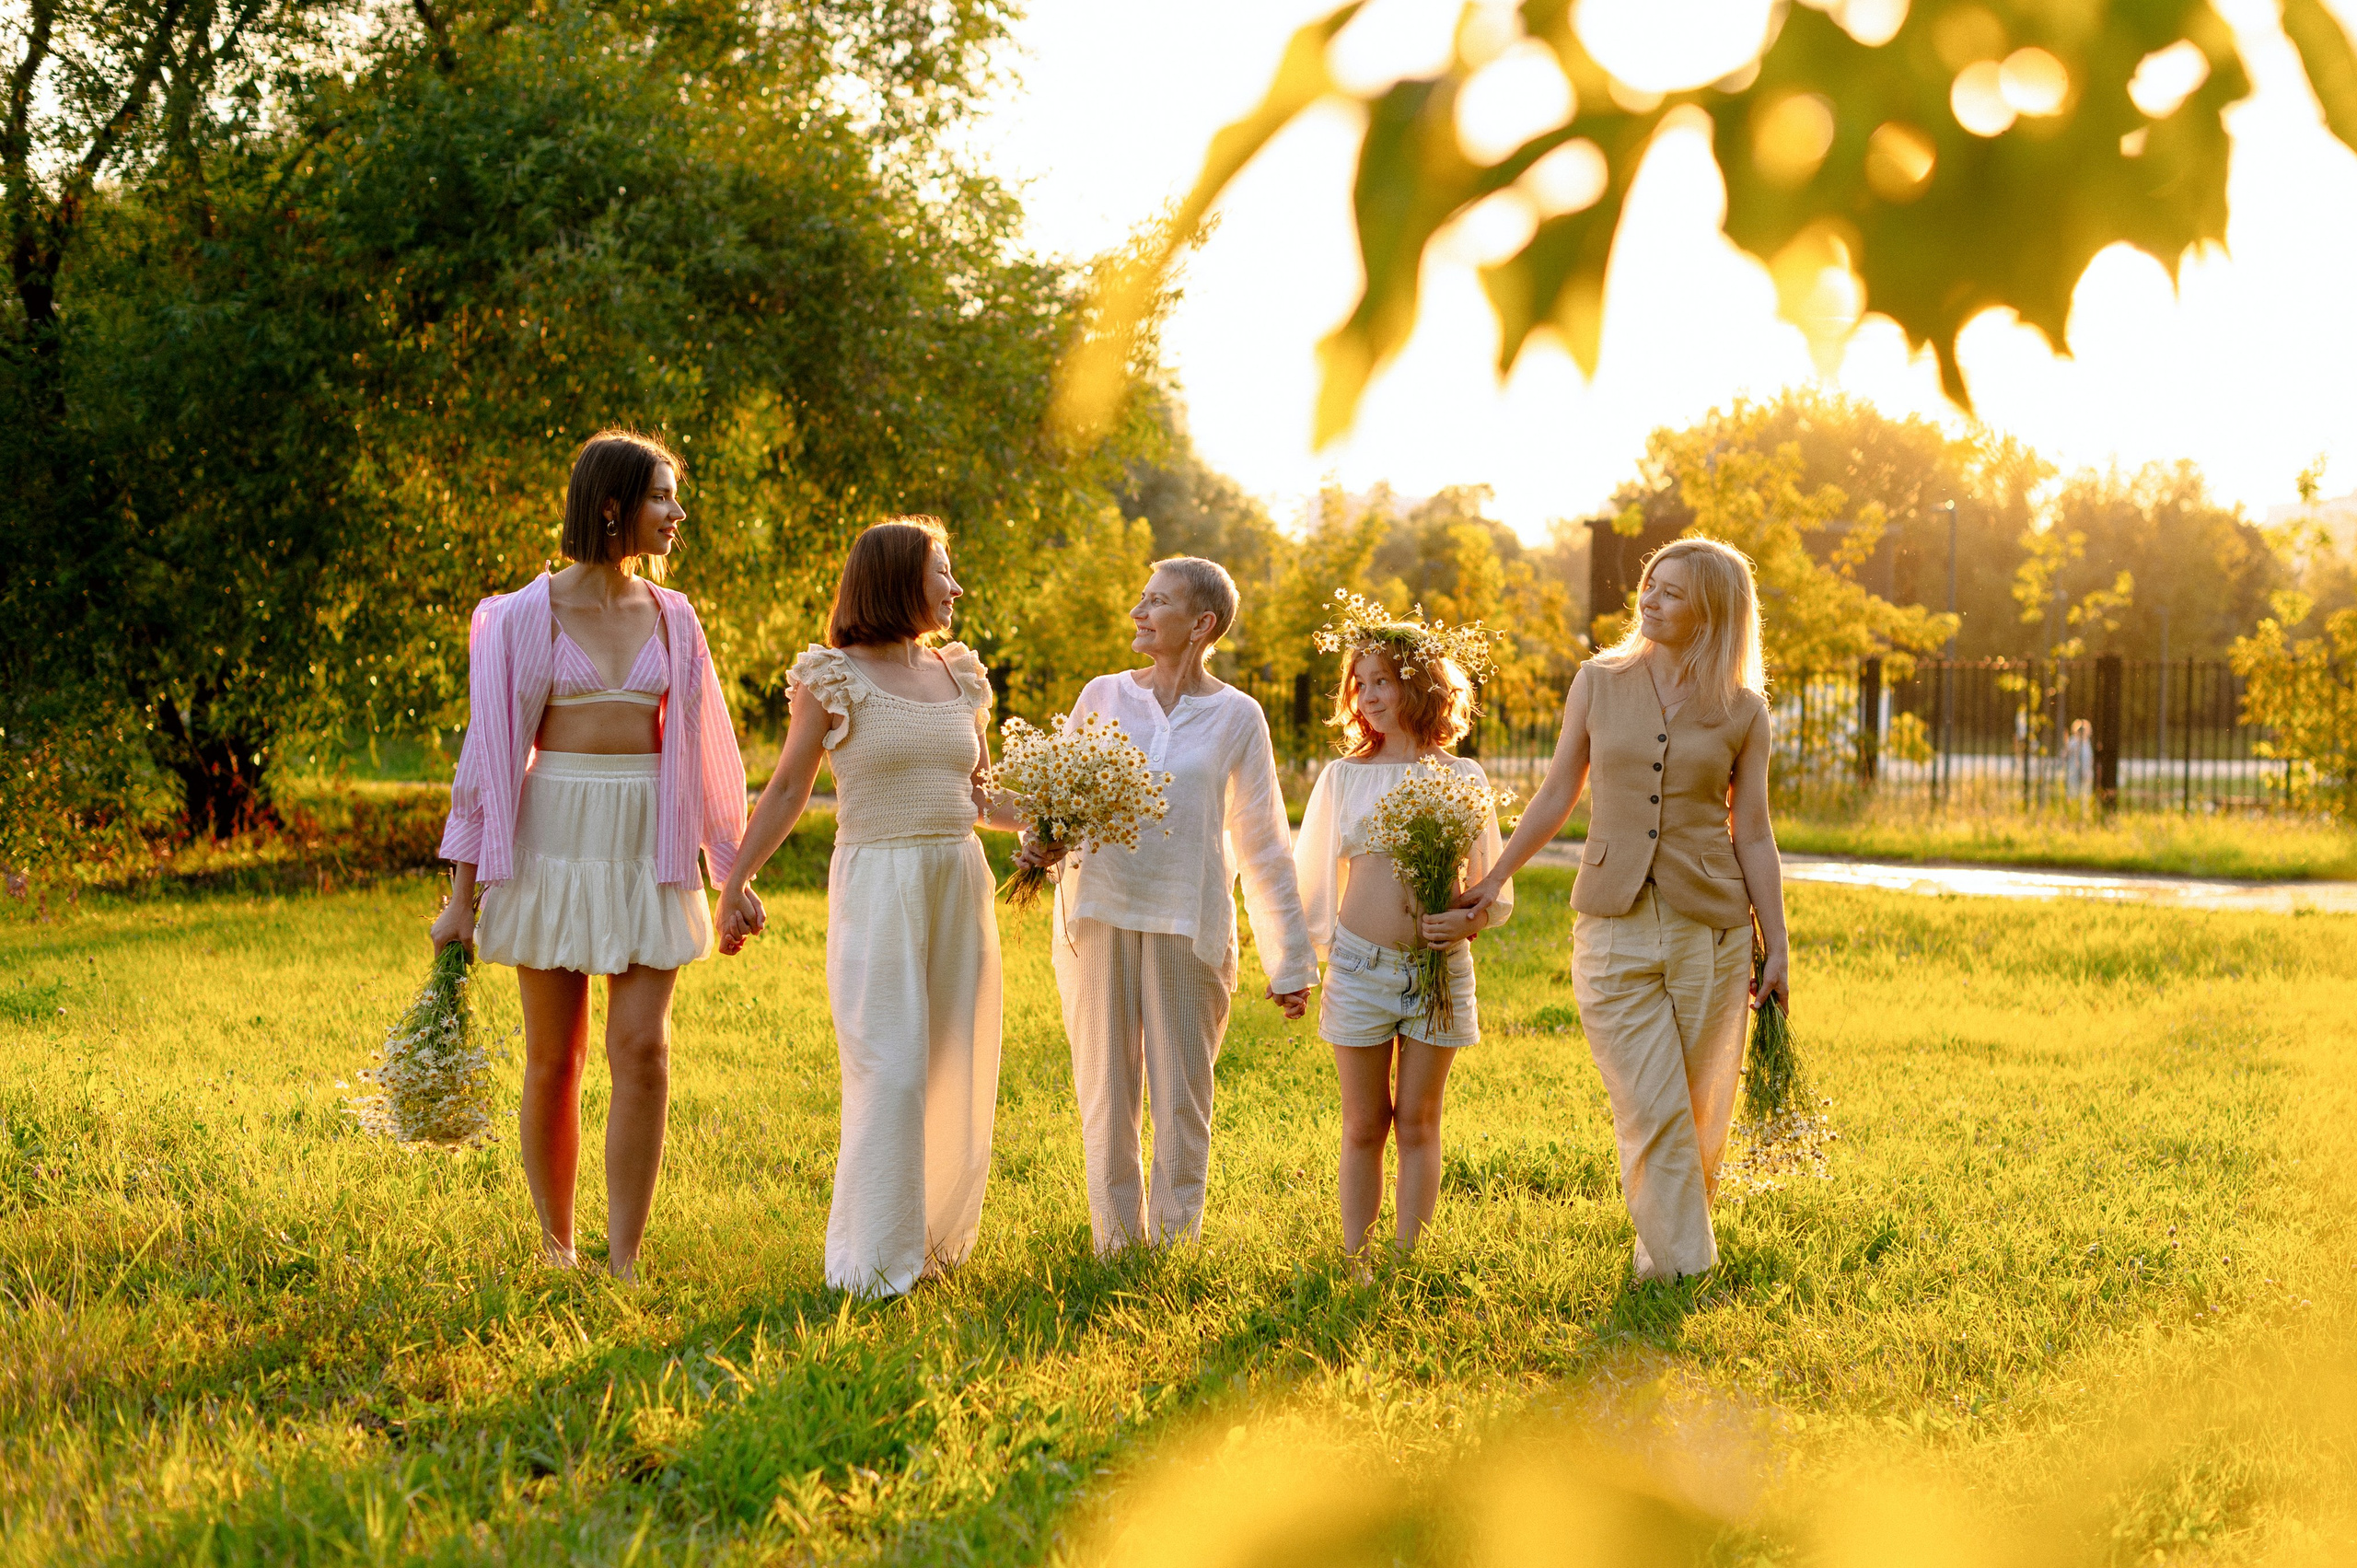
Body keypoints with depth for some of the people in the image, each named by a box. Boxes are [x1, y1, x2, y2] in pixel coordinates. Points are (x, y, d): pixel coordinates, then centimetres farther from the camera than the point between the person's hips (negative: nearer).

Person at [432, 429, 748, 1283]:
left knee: (642, 1050, -8)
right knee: (553, 1059, 4)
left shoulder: (671, 617, 9)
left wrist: (731, 875, 14)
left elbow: (702, 751, 14)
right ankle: (555, 1250, 20)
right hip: (554, 841, -2)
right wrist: (463, 895, -3)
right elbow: (489, 753, 0)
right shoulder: (526, 616, -2)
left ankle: (623, 1263, -2)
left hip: (649, 848, 2)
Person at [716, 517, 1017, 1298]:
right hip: (877, 885, -5)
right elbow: (788, 788, 1)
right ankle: (876, 1265, 0)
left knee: (958, 1072, 7)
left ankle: (936, 1238, 21)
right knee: (891, 1073, -8)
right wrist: (736, 880, -5)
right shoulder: (832, 678, -2)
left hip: (959, 882, 6)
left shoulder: (960, 676, 13)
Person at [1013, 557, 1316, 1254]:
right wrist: (1043, 845, -7)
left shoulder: (1235, 717, 3)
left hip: (1188, 925, -2)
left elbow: (1264, 845, 7)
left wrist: (1291, 960, 7)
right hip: (1099, 913, 2)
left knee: (1182, 1101, 3)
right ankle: (1114, 1254, 17)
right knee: (1106, 1097, 6)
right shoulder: (1103, 697, 7)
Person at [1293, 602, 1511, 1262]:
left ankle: (1408, 1259, 12)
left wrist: (1471, 918, -14)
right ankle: (1354, 1258, 12)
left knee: (1418, 1122, 5)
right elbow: (1310, 878, 14)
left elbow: (1498, 891, 6)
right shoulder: (1343, 776, 6)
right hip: (1359, 967, 1)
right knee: (1364, 1125, 6)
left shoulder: (1463, 777, 3)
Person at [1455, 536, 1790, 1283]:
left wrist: (1777, 951, 2)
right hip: (1615, 927, 0)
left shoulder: (1742, 711, 3)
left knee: (1700, 1117, 5)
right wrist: (1492, 881, 13)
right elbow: (1557, 795, 13)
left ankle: (1661, 1257, 20)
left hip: (1710, 930, 0)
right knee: (1653, 1116, -6)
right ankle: (1683, 1274, 0)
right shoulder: (1599, 682, 5)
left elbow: (1752, 836, 5)